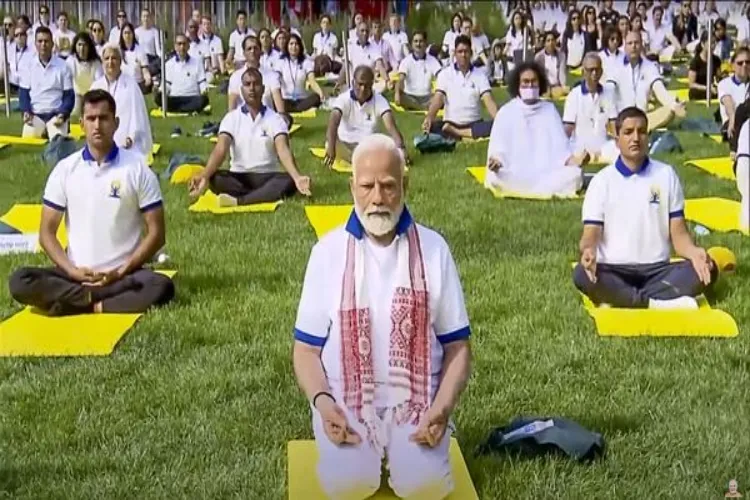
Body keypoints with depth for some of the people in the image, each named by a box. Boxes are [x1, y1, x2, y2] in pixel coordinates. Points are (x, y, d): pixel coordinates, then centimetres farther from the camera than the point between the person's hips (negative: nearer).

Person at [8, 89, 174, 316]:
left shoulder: (138, 169, -2)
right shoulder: (65, 169, 3)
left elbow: (156, 232, -1)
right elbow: (47, 232, 5)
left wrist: (120, 272, -12)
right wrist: (73, 271, -12)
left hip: (123, 274, -1)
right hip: (76, 273, 2)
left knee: (161, 286, -33)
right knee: (20, 281, -24)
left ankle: (79, 302, -23)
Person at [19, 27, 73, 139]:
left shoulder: (63, 66, 4)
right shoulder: (28, 66, 8)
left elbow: (69, 95, 4)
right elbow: (23, 93, 9)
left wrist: (63, 114, -13)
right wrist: (26, 112, -10)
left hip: (56, 115, -1)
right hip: (34, 115, 1)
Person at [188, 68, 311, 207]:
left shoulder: (274, 119, -1)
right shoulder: (231, 118, 0)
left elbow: (283, 150, -17)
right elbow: (220, 149, -14)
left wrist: (297, 177, -38)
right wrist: (204, 176, -35)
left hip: (268, 177, 0)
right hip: (239, 177, 0)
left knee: (289, 182, -32)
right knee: (214, 179, -30)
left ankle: (237, 201, -38)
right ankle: (266, 196, -30)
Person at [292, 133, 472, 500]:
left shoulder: (433, 249, 3)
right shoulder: (328, 250, 3)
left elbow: (458, 347, 5)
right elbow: (307, 348, 5)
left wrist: (443, 406, -13)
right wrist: (322, 402, -15)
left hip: (416, 398, 0)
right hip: (345, 399, 0)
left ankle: (399, 445, 8)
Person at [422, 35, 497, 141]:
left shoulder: (480, 74, 5)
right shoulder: (445, 73, 4)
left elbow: (488, 100, -6)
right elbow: (438, 98, -8)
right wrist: (429, 118, -29)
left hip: (474, 124, 1)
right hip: (450, 123, -1)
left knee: (494, 126, -31)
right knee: (432, 126, -31)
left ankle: (455, 133, -28)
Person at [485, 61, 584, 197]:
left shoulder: (550, 109, 13)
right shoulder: (506, 112, 7)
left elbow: (560, 144, 8)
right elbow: (498, 147, 2)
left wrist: (571, 159, -13)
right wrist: (495, 161, -22)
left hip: (547, 174, 2)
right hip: (515, 176, -2)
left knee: (574, 174, -27)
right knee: (495, 178, -34)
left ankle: (522, 190, -25)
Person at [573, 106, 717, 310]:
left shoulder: (666, 175, 8)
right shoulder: (602, 180, 3)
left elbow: (678, 232, 6)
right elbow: (591, 234, -3)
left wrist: (694, 252, -18)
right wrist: (588, 251, -29)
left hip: (658, 269, 3)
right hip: (614, 270, -2)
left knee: (708, 269, -23)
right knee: (582, 275, -34)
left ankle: (620, 300, -28)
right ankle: (657, 303, -29)